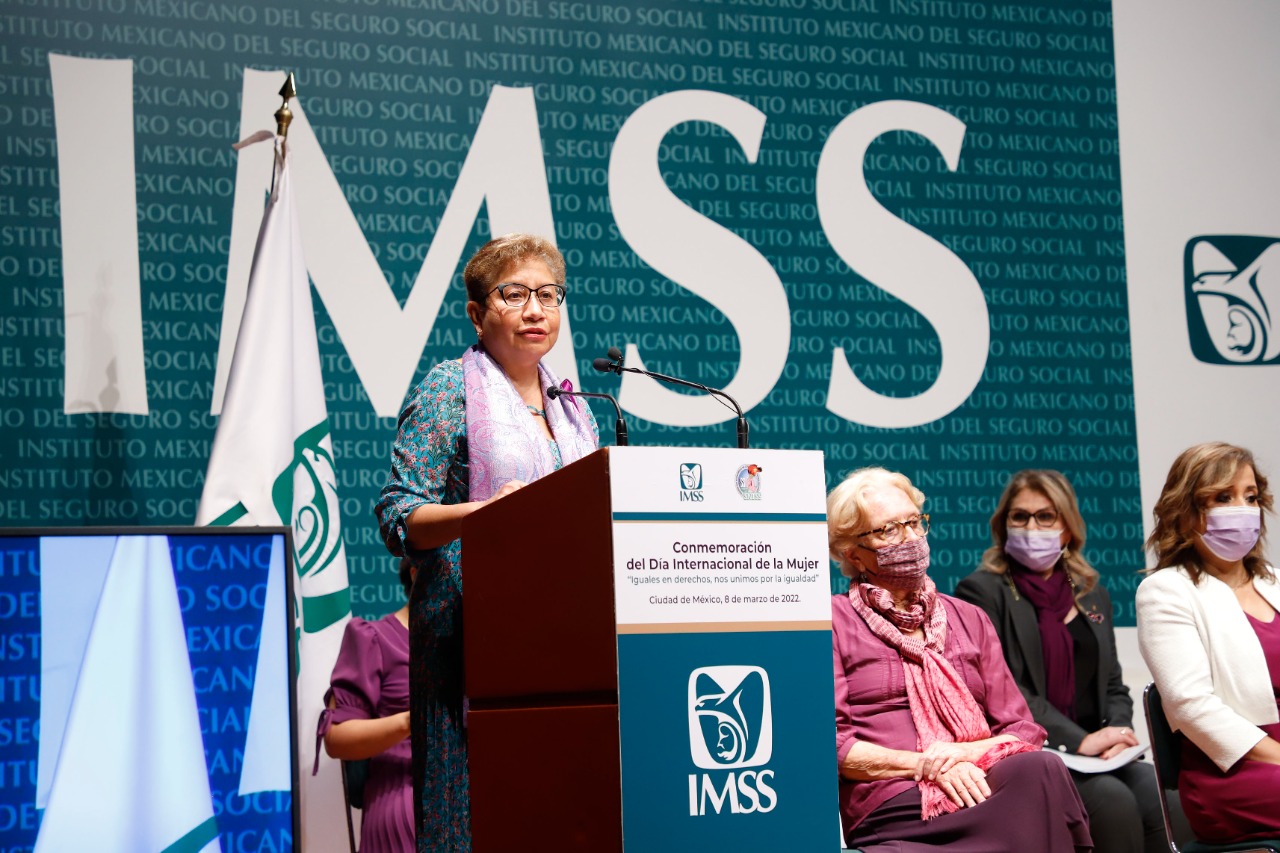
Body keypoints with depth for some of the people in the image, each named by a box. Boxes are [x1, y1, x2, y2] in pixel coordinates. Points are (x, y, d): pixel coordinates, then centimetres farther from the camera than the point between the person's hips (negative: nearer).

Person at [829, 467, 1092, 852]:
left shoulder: (969, 619, 25)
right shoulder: (833, 621, 11)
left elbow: (1024, 732, 17)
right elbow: (830, 744, 0)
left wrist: (968, 752, -5)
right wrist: (925, 765, -12)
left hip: (979, 787, 5)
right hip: (892, 805, -5)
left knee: (1040, 767, -34)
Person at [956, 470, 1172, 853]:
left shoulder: (1093, 595, 22)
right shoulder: (981, 591, 1)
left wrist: (1118, 731, -3)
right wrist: (1078, 741, -17)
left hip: (1094, 758, 5)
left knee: (1159, 796, -25)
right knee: (1114, 801, -30)